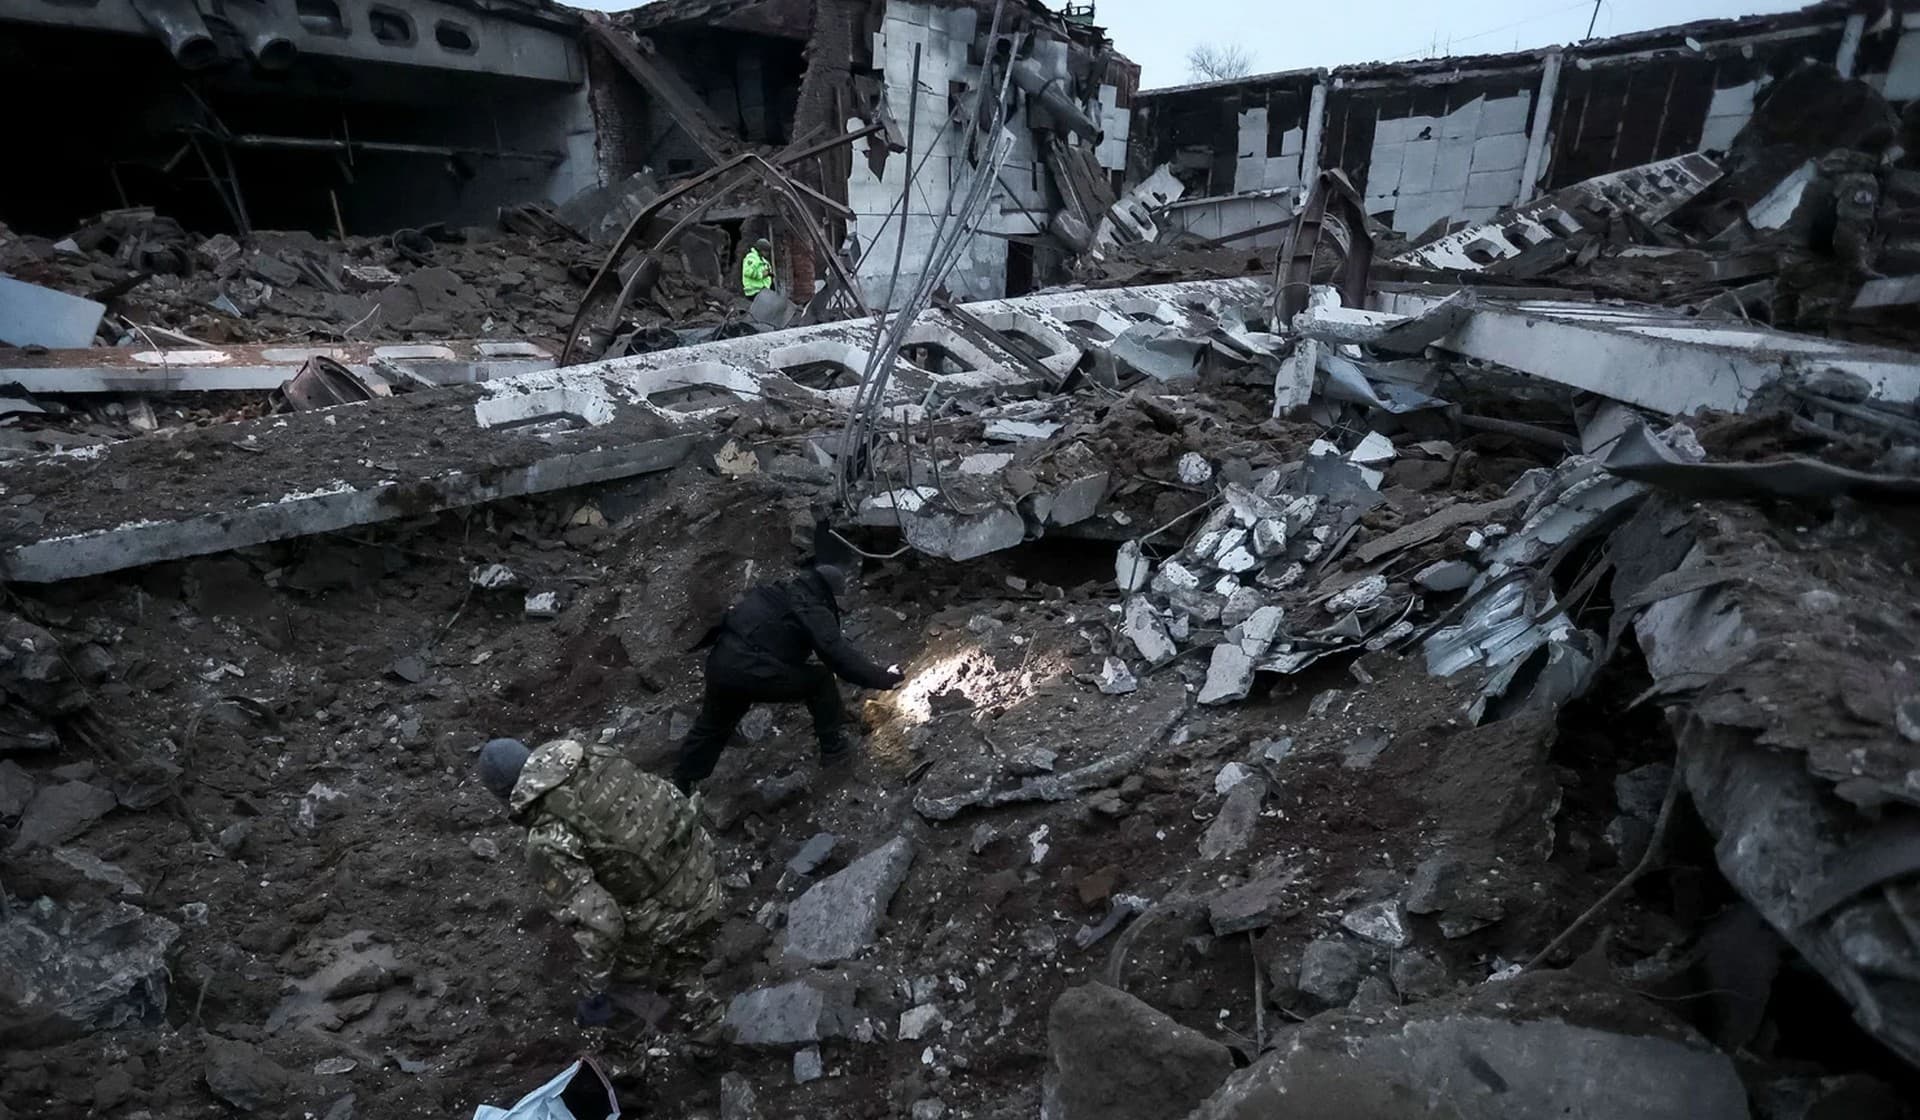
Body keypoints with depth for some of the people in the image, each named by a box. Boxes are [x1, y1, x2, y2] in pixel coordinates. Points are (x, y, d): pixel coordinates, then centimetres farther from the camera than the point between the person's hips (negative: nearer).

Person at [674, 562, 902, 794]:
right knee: (821, 679, 8)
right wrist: (884, 678, -4)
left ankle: (680, 785, 40)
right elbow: (841, 657, -11)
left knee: (712, 727, 27)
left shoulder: (782, 591, 17)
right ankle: (833, 748, 17)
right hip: (752, 672, -8)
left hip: (720, 662, 8)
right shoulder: (814, 612, -7)